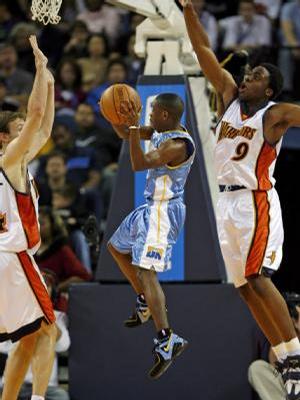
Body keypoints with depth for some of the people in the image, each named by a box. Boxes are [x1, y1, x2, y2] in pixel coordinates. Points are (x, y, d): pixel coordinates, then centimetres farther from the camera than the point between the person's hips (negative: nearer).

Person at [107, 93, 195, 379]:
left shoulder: (178, 144, -24)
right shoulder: (161, 131, 5)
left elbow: (138, 164, -30)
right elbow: (124, 134, 14)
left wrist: (134, 126, -32)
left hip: (164, 212, -11)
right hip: (151, 208, 11)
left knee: (145, 270, -20)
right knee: (116, 247, 27)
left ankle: (166, 341, -27)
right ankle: (145, 304, 34)